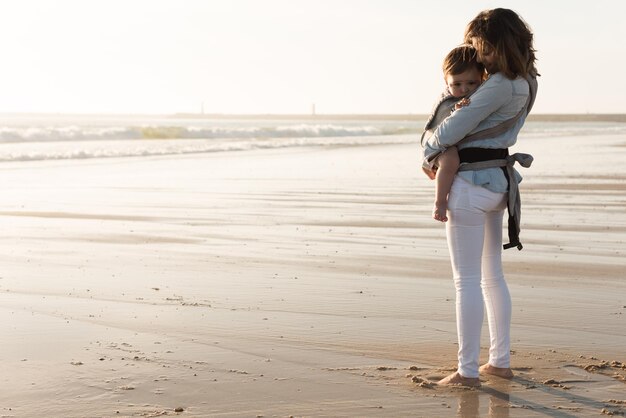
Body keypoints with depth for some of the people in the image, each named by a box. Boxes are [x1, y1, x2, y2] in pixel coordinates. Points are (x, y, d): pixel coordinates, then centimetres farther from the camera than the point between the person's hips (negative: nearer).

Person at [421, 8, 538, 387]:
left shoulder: (500, 85, -21)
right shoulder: (526, 81, 8)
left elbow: (459, 124, -17)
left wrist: (428, 152, 0)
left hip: (472, 183, -9)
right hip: (499, 181, 10)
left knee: (467, 280, -3)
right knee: (493, 277, 16)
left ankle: (468, 371, 1)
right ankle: (500, 361, 23)